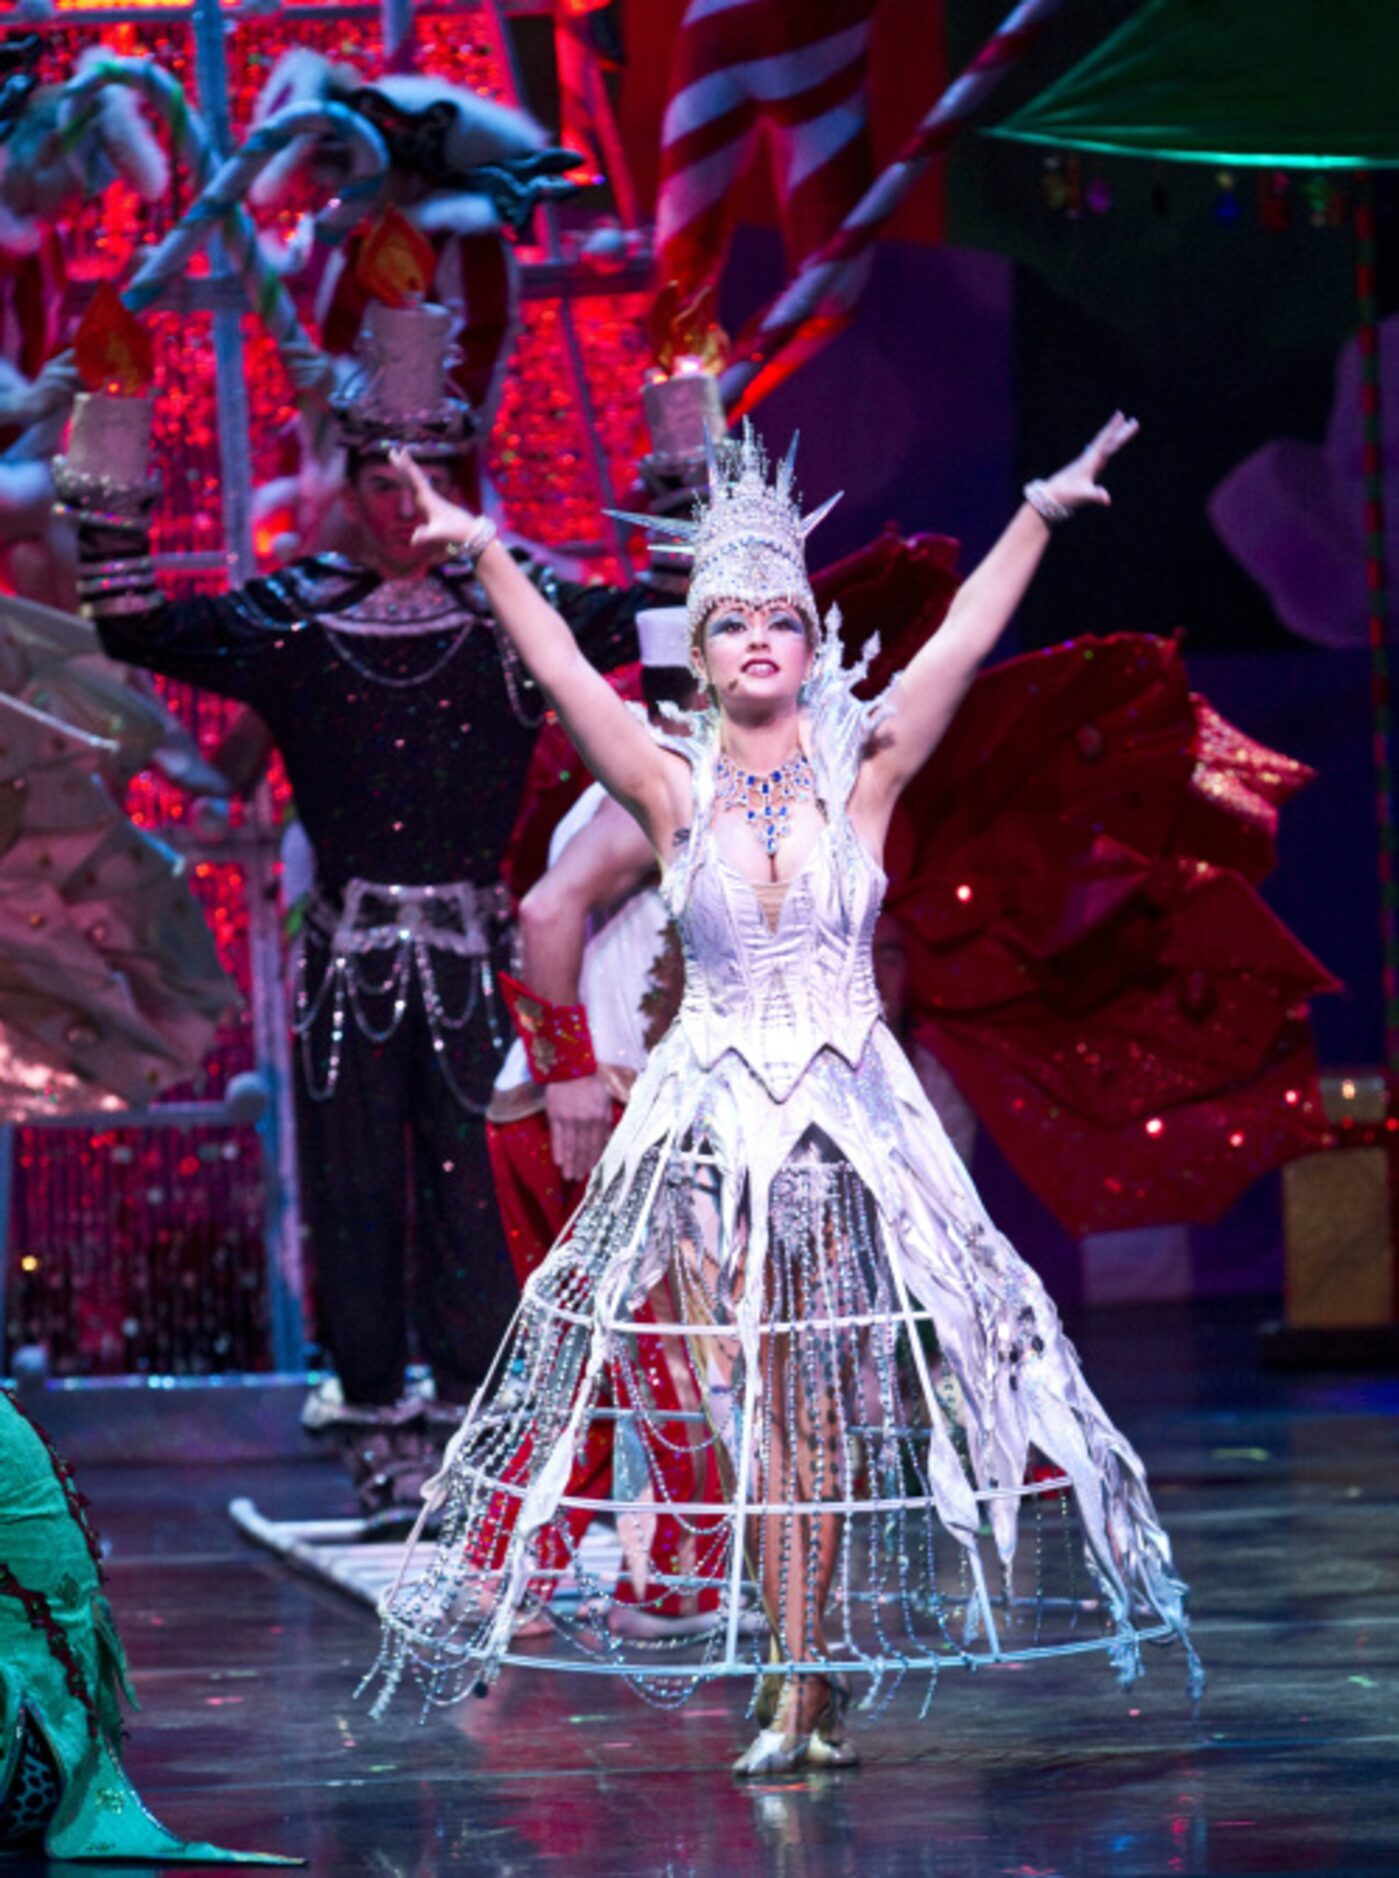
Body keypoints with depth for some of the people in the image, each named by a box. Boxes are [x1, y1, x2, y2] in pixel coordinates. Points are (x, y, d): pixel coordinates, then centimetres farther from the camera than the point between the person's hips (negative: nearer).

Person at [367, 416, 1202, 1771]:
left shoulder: (861, 771, 3)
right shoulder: (673, 786, 2)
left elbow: (963, 643, -6)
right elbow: (558, 670, -5)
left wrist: (1037, 516, -13)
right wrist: (481, 555, -14)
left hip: (851, 1114, 0)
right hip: (713, 1120, 0)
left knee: (833, 1412, 2)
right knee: (747, 1409, -3)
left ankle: (818, 1687, 8)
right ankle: (795, 1693, 1)